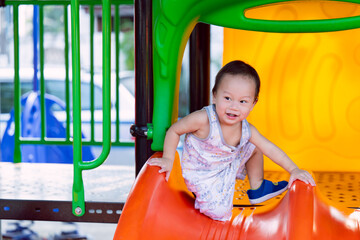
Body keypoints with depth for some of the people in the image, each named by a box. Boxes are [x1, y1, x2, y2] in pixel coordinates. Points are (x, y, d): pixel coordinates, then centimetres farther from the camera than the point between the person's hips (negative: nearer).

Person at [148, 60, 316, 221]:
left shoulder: (247, 130, -16)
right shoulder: (203, 120, -34)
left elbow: (270, 149, -5)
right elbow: (174, 131, -20)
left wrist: (293, 169, -8)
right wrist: (168, 160, -22)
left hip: (228, 168, 6)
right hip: (201, 176, -6)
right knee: (220, 212, -17)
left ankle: (257, 189, 29)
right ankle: (202, 198, 16)